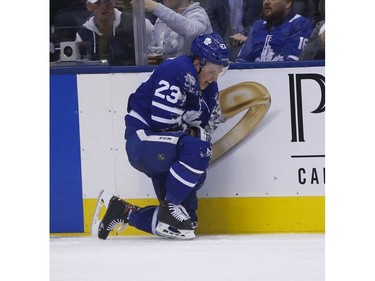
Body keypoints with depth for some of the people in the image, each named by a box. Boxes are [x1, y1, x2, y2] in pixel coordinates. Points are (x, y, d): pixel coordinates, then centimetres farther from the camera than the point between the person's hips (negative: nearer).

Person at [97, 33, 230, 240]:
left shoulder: (208, 88, 9)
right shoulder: (176, 71, -19)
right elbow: (162, 121, -25)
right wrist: (192, 130, -10)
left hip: (164, 156, 9)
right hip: (141, 139, -9)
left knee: (187, 221, 2)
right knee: (197, 149, -35)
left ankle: (123, 212, 19)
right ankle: (169, 209, -22)